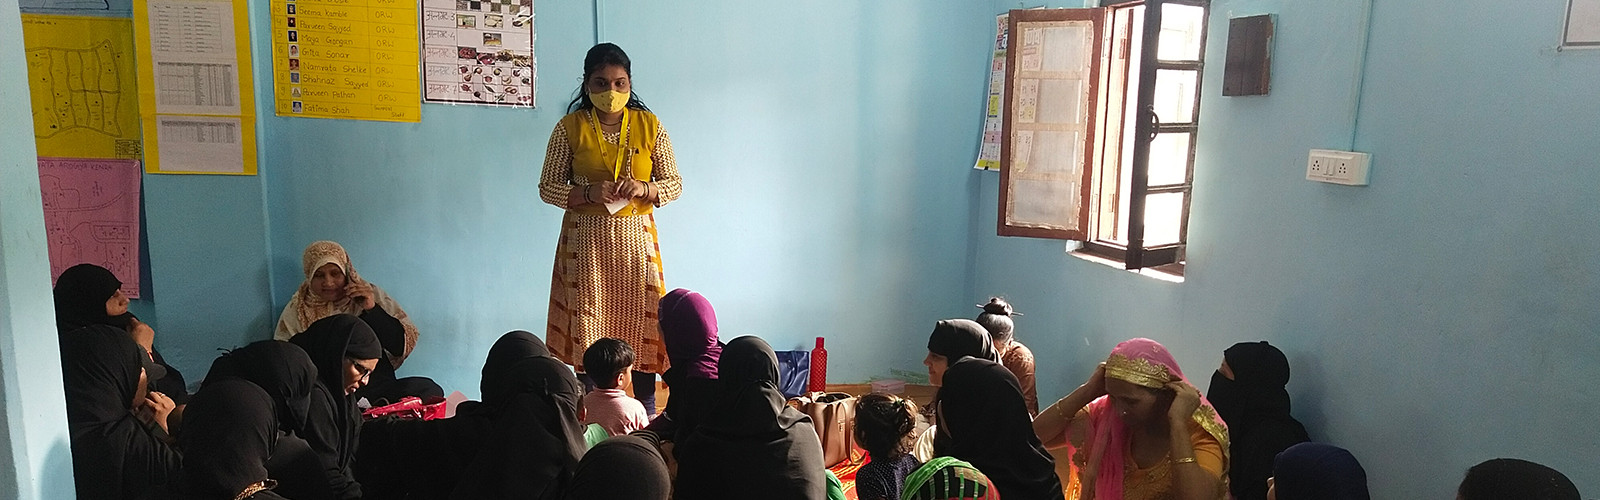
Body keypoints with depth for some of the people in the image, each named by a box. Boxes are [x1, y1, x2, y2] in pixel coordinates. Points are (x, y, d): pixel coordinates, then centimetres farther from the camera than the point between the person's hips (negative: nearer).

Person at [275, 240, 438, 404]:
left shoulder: (373, 295, 8)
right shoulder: (296, 311, 7)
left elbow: (405, 345, 2)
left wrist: (373, 310, -9)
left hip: (380, 387, 1)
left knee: (430, 390, -27)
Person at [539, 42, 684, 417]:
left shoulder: (649, 125, 2)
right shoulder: (570, 128, -2)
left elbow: (675, 184, 4)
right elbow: (547, 188, 0)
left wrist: (642, 188, -17)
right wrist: (589, 193, -17)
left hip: (637, 239, 1)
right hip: (586, 241, -1)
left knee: (642, 324, 3)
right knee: (587, 329, 1)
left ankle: (647, 420, 15)